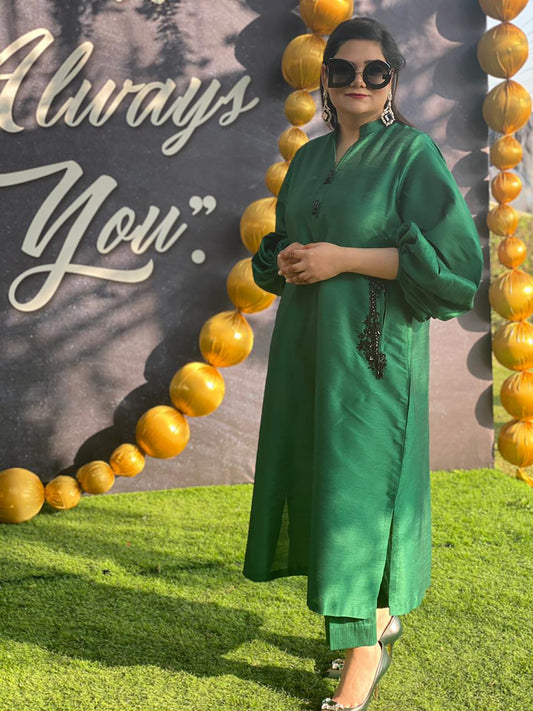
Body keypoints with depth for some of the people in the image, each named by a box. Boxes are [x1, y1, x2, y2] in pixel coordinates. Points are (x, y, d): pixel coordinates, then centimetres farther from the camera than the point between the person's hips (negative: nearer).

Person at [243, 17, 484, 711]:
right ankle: (382, 615, 31)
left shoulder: (412, 151, -7)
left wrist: (345, 259, -18)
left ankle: (365, 649, 10)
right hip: (307, 345, 7)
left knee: (361, 482, -4)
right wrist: (286, 260, -3)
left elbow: (456, 256, -14)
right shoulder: (309, 158, 13)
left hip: (372, 347, -7)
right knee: (323, 476, 11)